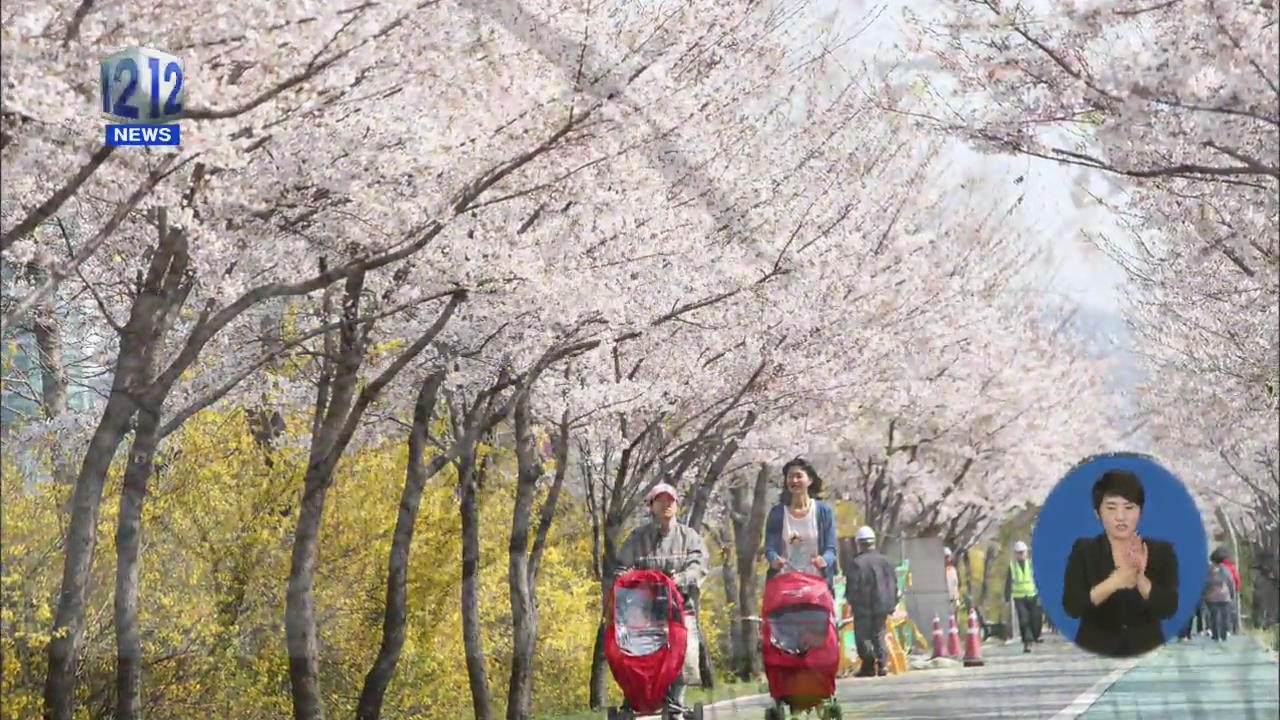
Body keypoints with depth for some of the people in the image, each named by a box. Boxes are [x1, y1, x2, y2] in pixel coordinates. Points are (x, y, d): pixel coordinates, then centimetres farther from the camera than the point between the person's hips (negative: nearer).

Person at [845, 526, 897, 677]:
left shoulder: (857, 563, -13)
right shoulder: (884, 561, 7)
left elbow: (852, 587, -13)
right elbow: (894, 582, 10)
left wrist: (851, 602, 5)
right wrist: (891, 603, 17)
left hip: (864, 608, -6)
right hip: (883, 606, 6)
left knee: (863, 636, 0)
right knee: (879, 634, 15)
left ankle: (869, 663, -13)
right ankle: (881, 663, 8)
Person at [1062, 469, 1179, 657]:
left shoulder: (1161, 551, 2)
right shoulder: (1083, 551, 0)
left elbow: (1169, 608, -9)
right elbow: (1071, 606, -13)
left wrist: (1140, 579, -27)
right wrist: (1113, 583, -28)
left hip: (1146, 653, 1)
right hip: (1095, 654, -1)